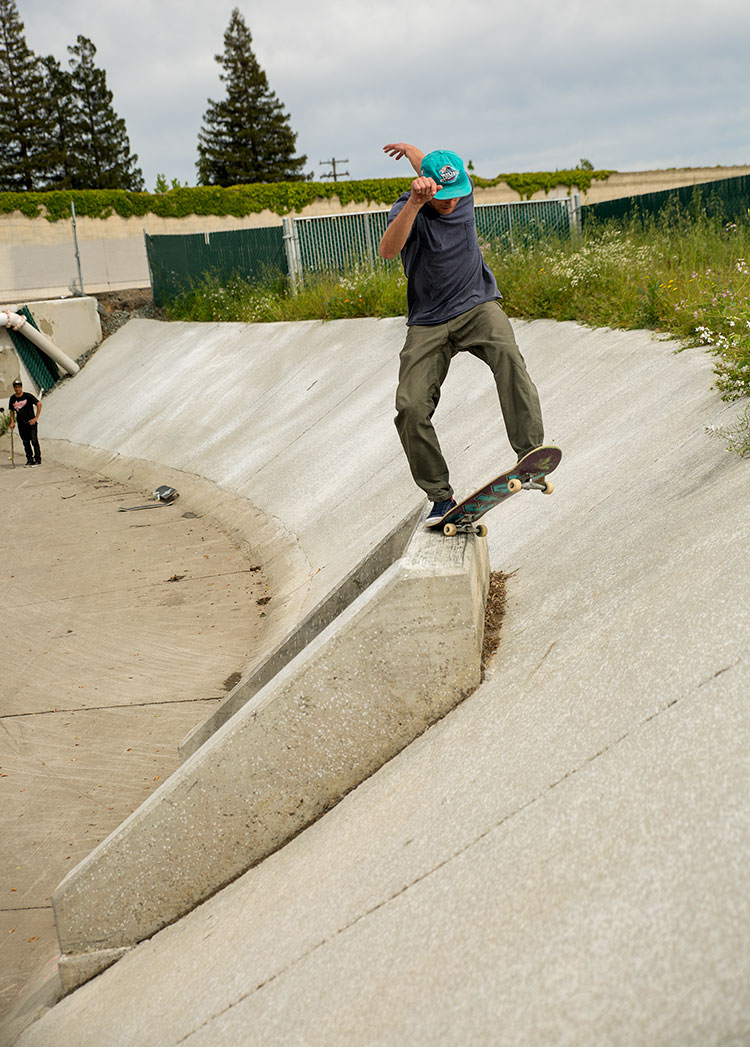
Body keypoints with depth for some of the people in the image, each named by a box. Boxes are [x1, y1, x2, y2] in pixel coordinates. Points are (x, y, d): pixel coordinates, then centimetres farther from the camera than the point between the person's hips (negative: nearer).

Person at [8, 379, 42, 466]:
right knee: (26, 443, 6)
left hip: (31, 423, -4)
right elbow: (12, 411, 18)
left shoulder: (28, 396, -8)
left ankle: (38, 459, 0)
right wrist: (12, 422, 5)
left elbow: (39, 404, -7)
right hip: (21, 425, 4)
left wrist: (36, 418, -11)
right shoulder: (12, 399, 6)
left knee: (34, 441, -7)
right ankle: (30, 459, 15)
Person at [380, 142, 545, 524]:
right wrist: (415, 203, -44)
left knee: (507, 355, -32)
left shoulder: (465, 193, 2)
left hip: (477, 306, 2)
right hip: (428, 322, -1)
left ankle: (531, 455, -40)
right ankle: (440, 496, 1)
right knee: (411, 408, -14)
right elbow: (388, 250, -33)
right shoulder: (408, 209, -10)